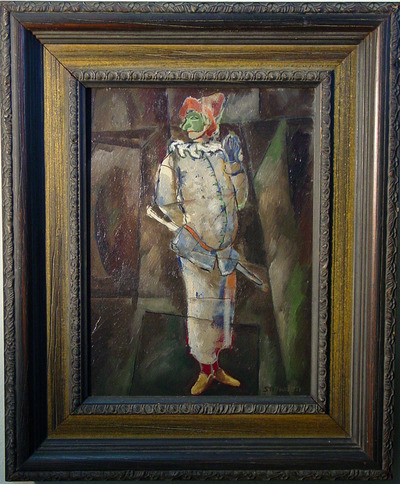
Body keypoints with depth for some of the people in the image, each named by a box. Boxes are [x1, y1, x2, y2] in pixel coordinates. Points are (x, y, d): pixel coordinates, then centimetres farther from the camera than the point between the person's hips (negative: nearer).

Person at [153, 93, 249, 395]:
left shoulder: (224, 154, 6)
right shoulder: (176, 156, -1)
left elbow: (239, 201, 5)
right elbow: (164, 199, -3)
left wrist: (236, 163, -2)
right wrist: (184, 228, -7)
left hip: (225, 246, 4)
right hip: (195, 246, -4)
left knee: (222, 304, 11)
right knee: (201, 306, 0)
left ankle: (216, 366, 27)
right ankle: (206, 370, 16)